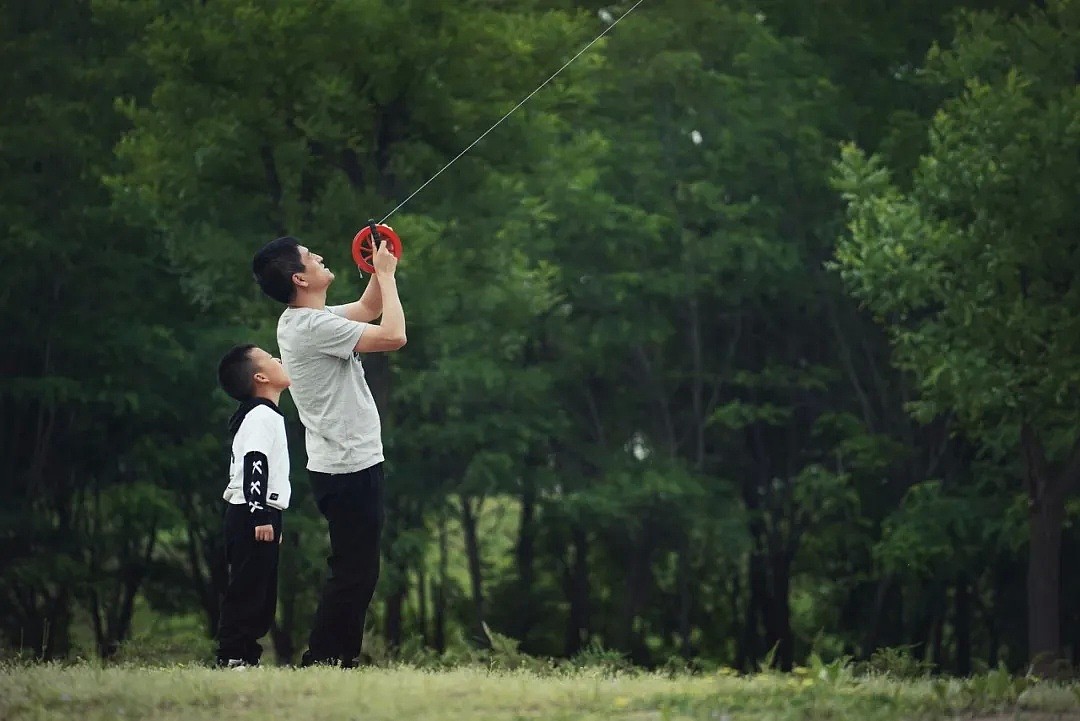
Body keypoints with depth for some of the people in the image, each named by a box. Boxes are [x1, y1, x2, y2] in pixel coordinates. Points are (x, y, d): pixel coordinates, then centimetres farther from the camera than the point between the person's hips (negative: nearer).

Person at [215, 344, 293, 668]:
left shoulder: (266, 416, 22)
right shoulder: (261, 416, -11)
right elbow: (254, 465, -20)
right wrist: (261, 516, -26)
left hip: (258, 516, 10)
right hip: (253, 516, -10)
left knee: (262, 593, 10)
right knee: (248, 589, -12)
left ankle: (247, 656, 11)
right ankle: (232, 656, -14)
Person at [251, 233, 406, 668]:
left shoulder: (307, 320, 12)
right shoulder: (313, 326, -20)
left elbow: (368, 310, 27)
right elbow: (393, 336, -22)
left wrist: (381, 269, 13)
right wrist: (387, 274, -11)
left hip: (349, 467, 10)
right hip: (350, 469, -10)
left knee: (356, 574, 14)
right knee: (354, 574, -8)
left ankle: (339, 658, 18)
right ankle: (320, 661, -6)